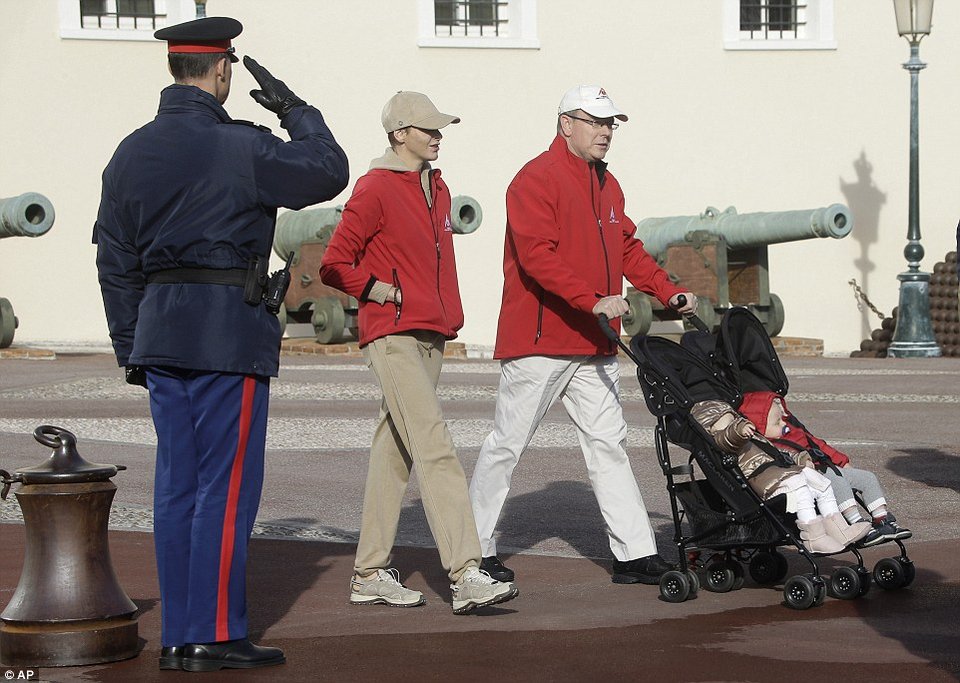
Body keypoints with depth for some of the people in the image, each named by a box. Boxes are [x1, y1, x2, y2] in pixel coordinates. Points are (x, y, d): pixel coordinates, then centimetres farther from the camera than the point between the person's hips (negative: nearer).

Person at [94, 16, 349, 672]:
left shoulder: (132, 152, 9)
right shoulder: (242, 148, -12)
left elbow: (115, 262, 11)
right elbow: (329, 171, 0)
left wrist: (132, 349, 18)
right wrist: (294, 109, 13)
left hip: (160, 330, 7)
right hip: (230, 333, -7)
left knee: (177, 486, 9)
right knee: (228, 486, -2)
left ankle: (177, 636, 12)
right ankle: (214, 636, -1)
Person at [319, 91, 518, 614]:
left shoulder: (436, 188, 17)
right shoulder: (376, 189, -8)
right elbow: (334, 265, -6)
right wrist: (374, 289, -17)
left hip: (431, 336, 8)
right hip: (392, 337, -8)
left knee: (396, 450, 10)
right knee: (435, 447, -16)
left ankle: (370, 574, 16)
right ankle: (464, 576, -23)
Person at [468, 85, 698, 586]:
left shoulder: (607, 185, 17)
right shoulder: (535, 180, -11)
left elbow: (628, 249, 22)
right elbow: (537, 256, -21)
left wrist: (669, 293, 8)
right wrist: (593, 300, -28)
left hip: (594, 347, 8)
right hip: (538, 341, -8)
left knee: (608, 445, 6)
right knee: (507, 444, 0)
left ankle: (635, 554, 7)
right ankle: (476, 550, 9)